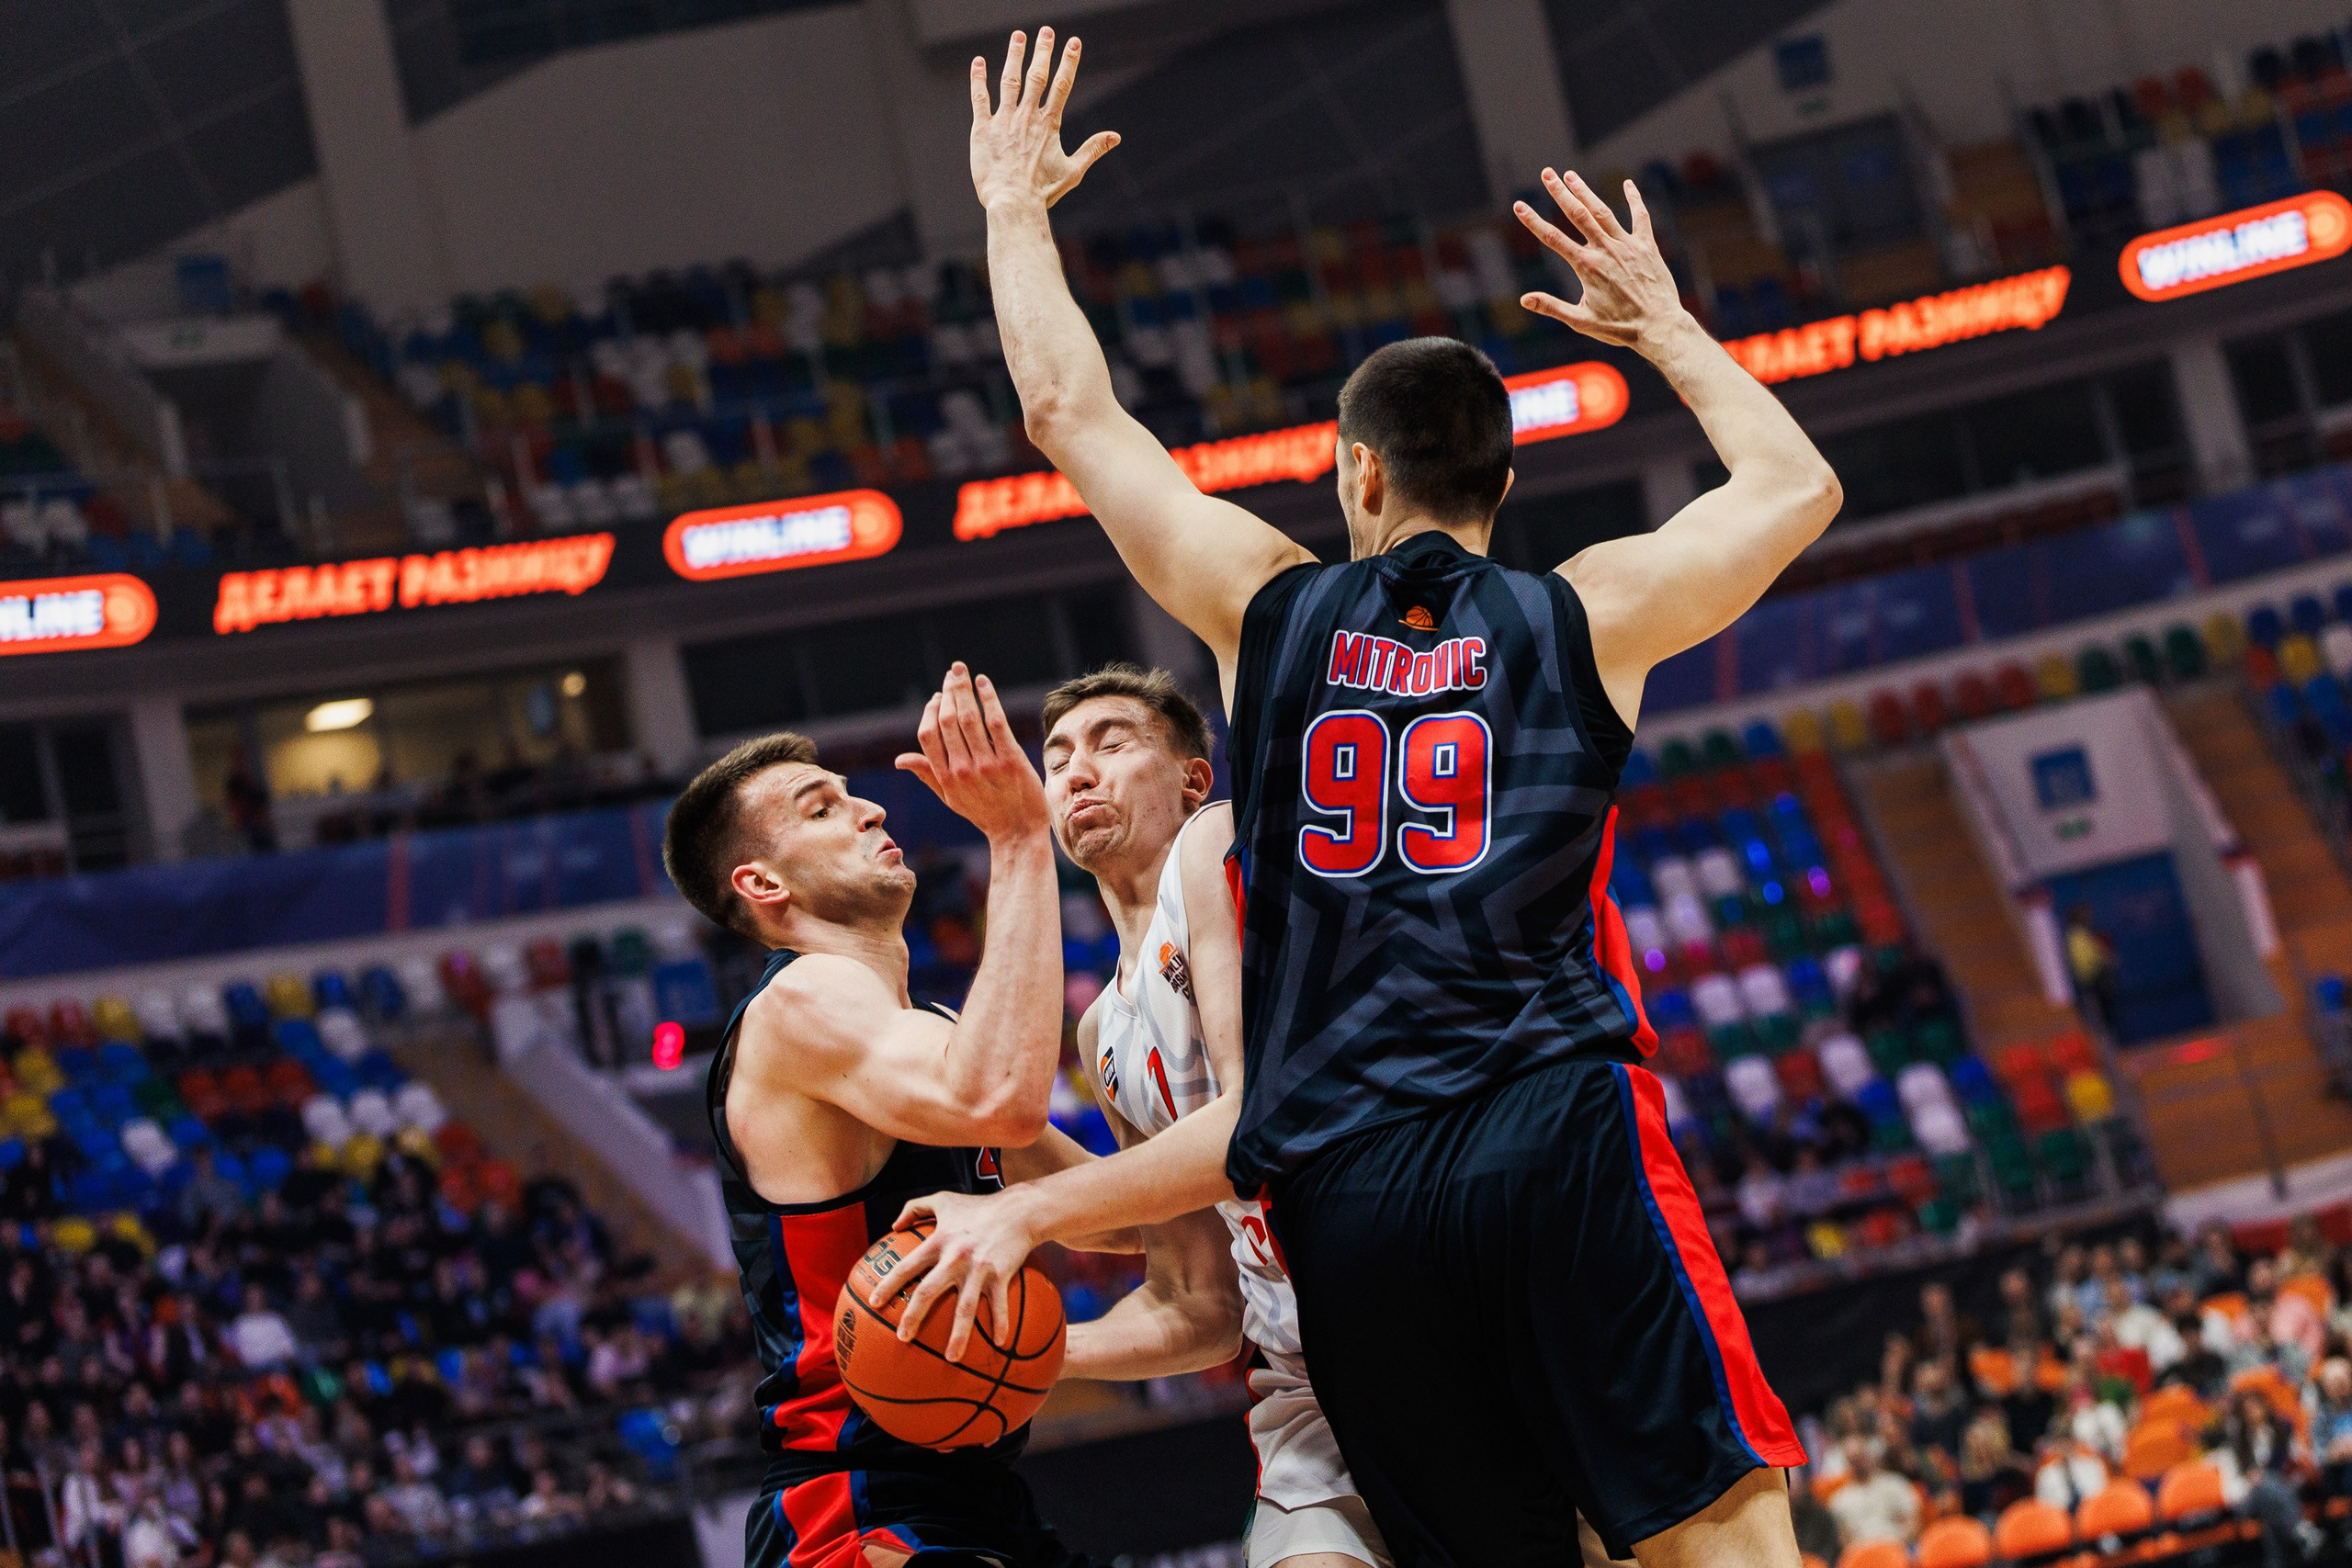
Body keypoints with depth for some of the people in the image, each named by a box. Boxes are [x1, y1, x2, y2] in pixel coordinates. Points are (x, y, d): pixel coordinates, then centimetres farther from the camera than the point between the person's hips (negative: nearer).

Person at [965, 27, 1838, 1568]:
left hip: (1344, 1192, 2)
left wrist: (1018, 208, 34)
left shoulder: (1269, 607, 12)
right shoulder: (1585, 615, 11)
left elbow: (1068, 409, 20)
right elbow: (1796, 485, 26)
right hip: (1556, 1134, -2)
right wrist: (1662, 321, 36)